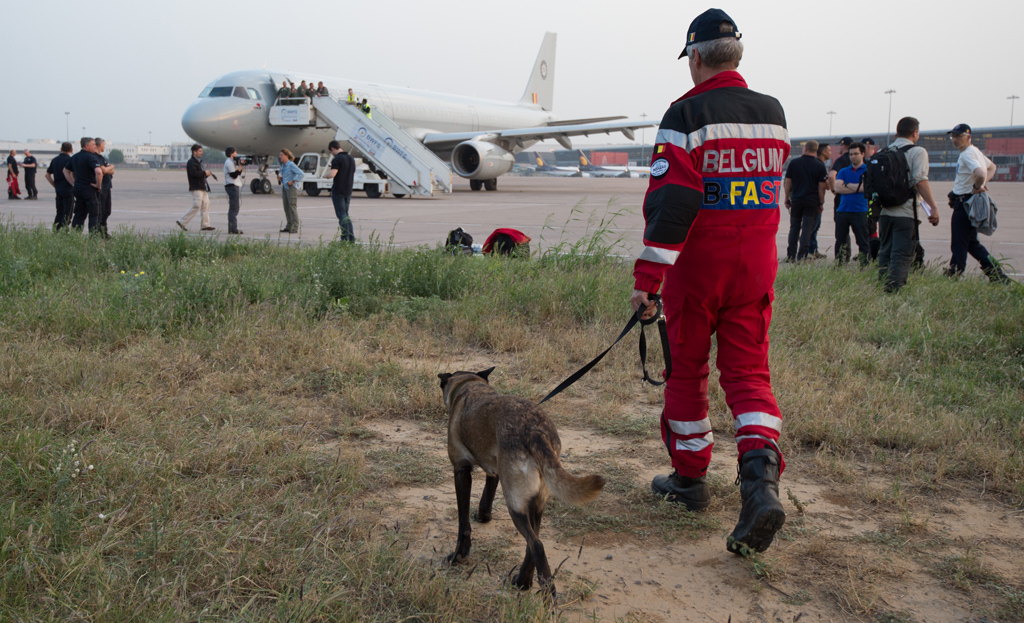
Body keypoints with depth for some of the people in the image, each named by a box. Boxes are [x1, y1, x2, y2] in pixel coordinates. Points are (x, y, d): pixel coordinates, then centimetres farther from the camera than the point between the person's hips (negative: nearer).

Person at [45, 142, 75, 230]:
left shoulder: (55, 160, 13)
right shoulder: (69, 159, -9)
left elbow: (47, 174, 15)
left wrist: (55, 185, 17)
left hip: (58, 189, 7)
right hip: (68, 189, -7)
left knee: (59, 213, 14)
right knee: (67, 213, -2)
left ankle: (55, 231, 14)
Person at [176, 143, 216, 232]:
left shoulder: (198, 162, 21)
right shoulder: (191, 162, -10)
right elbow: (194, 173, -23)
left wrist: (206, 174, 6)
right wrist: (204, 173, -14)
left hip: (202, 188, 10)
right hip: (196, 188, -10)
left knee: (206, 205, 5)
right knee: (196, 206, -11)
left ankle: (205, 225, 7)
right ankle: (182, 221, -4)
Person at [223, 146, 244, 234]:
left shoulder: (232, 162, 21)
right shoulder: (229, 162, -10)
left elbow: (238, 173, 16)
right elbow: (234, 175, -17)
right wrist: (240, 166, -17)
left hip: (235, 186, 11)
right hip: (232, 186, -11)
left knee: (233, 208, 12)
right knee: (234, 208, -11)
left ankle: (232, 228, 16)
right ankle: (233, 228, -12)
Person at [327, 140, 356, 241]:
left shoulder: (337, 159, -13)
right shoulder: (351, 159, 11)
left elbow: (332, 174, -25)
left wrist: (327, 173, -2)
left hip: (338, 191, -7)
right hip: (348, 191, 7)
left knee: (341, 215, -3)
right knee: (345, 214, 14)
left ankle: (345, 238, -6)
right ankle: (351, 238, 9)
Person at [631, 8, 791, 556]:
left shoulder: (687, 114, -11)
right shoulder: (773, 113, 7)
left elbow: (669, 204, -19)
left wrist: (647, 278, -18)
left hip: (698, 265, -4)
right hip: (756, 268, 5)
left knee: (686, 371, 11)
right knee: (748, 371, 7)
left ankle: (691, 478, 24)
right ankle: (761, 477, -14)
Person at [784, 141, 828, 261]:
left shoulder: (794, 163, 1)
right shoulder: (820, 166, -2)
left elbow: (788, 182, 3)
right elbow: (821, 186, -3)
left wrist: (787, 199, 10)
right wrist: (821, 203, 4)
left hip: (796, 200, 1)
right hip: (812, 201, -1)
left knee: (794, 227, 10)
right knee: (807, 228, 0)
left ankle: (791, 255, 9)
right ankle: (801, 256, -4)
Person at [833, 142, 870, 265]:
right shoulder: (843, 171, 15)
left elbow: (864, 187, -12)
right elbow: (838, 188, -1)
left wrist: (847, 185, -2)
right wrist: (857, 188, -6)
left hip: (860, 212, -4)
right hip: (842, 210, 4)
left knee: (863, 241, -3)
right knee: (840, 240, 7)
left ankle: (865, 266, 0)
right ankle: (839, 265, 13)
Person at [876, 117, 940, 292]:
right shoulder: (917, 151, -6)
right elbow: (920, 181, -16)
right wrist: (933, 207, -15)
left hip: (884, 210, 6)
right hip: (905, 212, -6)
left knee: (885, 251, 15)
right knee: (902, 254, -3)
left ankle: (882, 284, 18)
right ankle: (893, 287, -12)